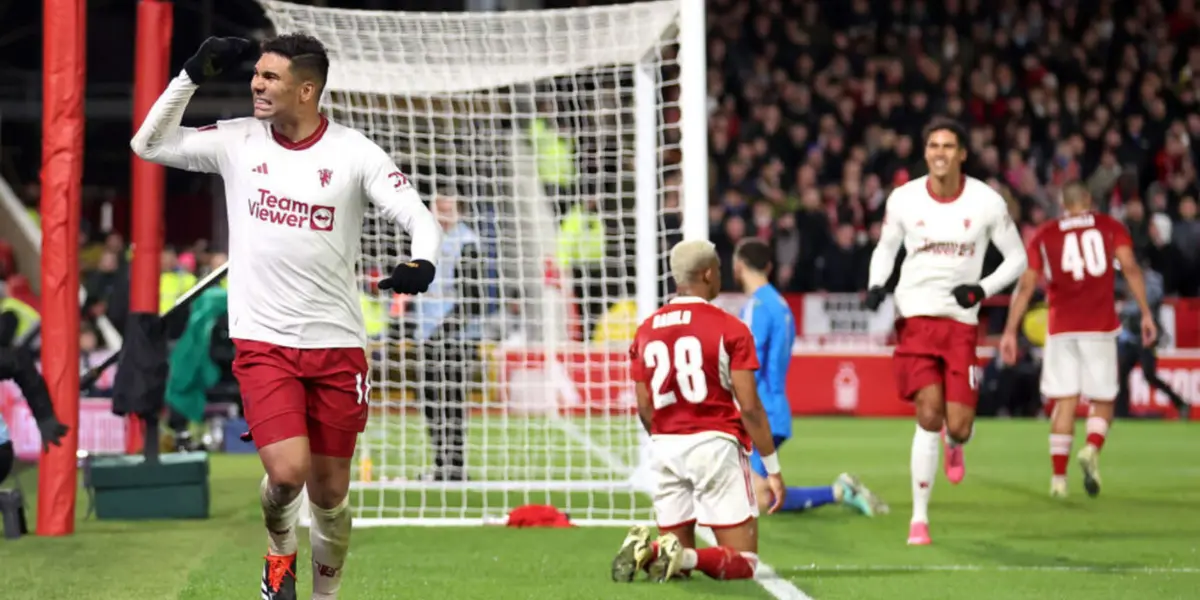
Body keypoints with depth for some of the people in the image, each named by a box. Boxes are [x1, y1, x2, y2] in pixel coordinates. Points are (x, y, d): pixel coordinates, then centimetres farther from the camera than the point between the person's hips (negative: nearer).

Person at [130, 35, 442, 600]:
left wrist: (421, 265, -29)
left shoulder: (353, 152, -4)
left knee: (329, 491, 6)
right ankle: (280, 552, 17)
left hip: (336, 344, 0)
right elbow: (149, 145, 4)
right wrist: (193, 75, -6)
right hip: (262, 340, 0)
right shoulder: (238, 141, 1)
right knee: (287, 471, -17)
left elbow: (419, 218, -7)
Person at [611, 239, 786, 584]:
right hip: (715, 442, -4)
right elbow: (749, 408, -7)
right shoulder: (729, 329, -5)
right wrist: (773, 469, 0)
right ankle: (684, 556, -27)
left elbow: (645, 410, 11)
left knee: (676, 554, 16)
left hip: (667, 448, 5)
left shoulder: (646, 331, 8)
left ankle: (644, 549, -17)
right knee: (743, 561, 2)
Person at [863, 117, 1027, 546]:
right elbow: (885, 248, 16)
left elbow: (1016, 258, 6)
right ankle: (919, 518, -2)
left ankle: (954, 444, 36)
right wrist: (876, 286, -4)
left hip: (961, 322, 0)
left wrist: (983, 289, -11)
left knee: (958, 426, -6)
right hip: (914, 317, 0)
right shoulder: (903, 199, 0)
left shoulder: (987, 202, -3)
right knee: (929, 414, -14)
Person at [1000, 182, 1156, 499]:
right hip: (1100, 326, -1)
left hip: (1061, 329, 1)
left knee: (1064, 402, 6)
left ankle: (1059, 476, 0)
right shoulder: (1110, 226, 9)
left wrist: (1010, 331, 7)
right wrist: (1146, 314, -3)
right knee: (1102, 401, 8)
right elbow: (1129, 267, -4)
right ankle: (1092, 449, -21)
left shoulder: (1044, 235, 11)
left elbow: (1026, 285, 6)